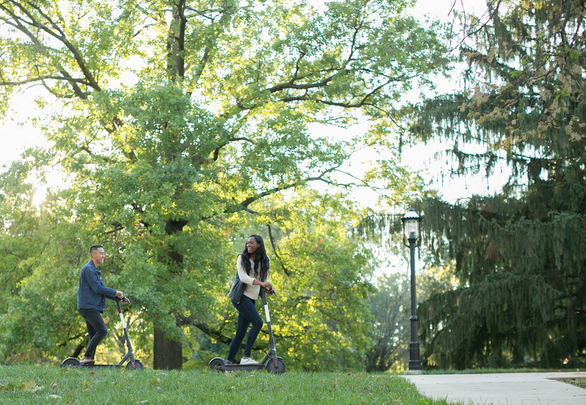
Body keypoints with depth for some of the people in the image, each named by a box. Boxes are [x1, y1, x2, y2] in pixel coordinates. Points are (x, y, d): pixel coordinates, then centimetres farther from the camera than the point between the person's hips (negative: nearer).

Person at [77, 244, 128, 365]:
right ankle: (87, 356, -19)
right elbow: (97, 288, -18)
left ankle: (88, 360, 7)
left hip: (93, 307, 11)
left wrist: (119, 298, 13)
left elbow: (102, 290, 23)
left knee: (94, 336, 7)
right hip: (87, 306, -11)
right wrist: (115, 292, -10)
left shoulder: (95, 271, 24)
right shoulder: (88, 269, -9)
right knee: (102, 330, -19)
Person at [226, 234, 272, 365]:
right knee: (258, 322, -22)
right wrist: (261, 283, -25)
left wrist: (267, 287, -1)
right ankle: (245, 357, -21)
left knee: (241, 332, 4)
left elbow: (265, 278, 21)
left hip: (251, 299, 6)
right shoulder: (242, 258, -3)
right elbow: (243, 277, -15)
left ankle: (229, 362, 10)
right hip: (240, 295, -6)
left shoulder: (265, 261, 11)